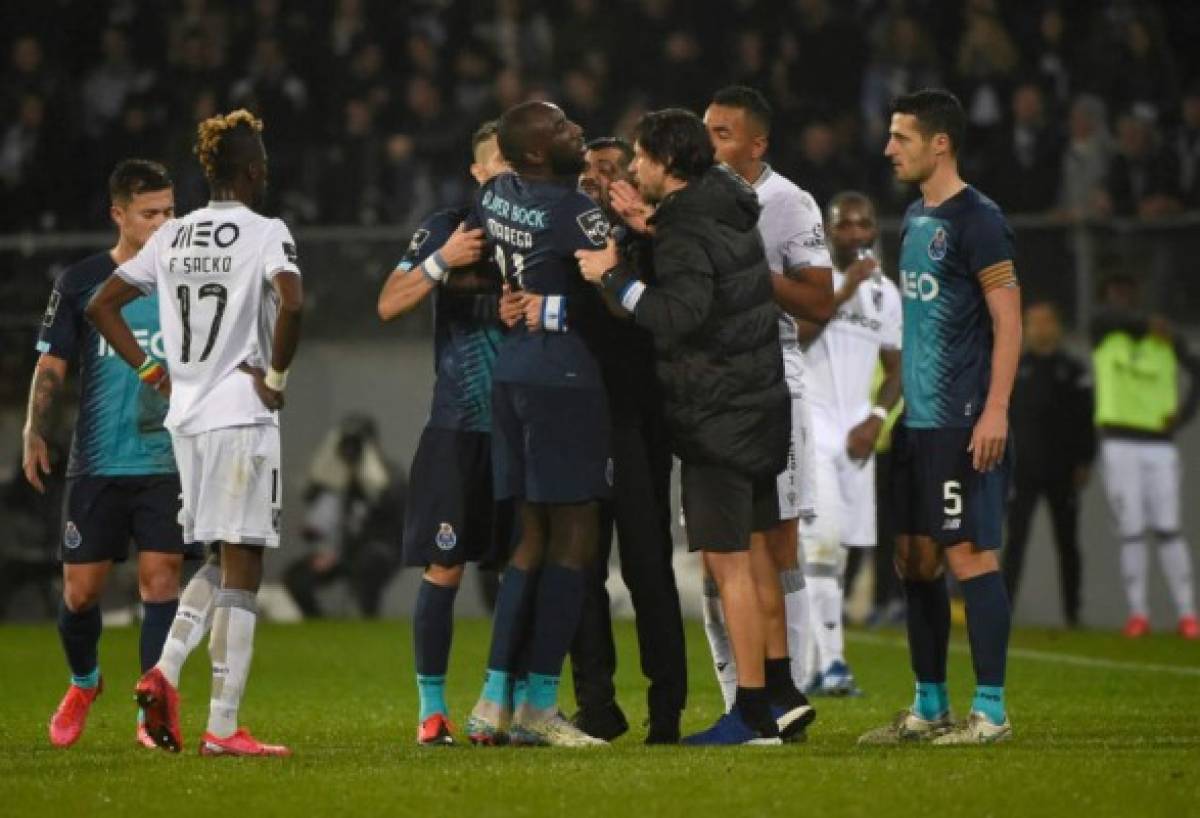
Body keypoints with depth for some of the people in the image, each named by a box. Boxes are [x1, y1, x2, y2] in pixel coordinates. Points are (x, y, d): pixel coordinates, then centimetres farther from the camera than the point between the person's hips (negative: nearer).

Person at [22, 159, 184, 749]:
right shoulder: (81, 282, 3)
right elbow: (51, 366, 3)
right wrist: (35, 433, -9)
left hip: (168, 462, 0)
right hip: (96, 464, 0)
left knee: (161, 580, -9)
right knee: (80, 590, 4)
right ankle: (83, 684, 31)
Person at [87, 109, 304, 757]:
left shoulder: (172, 236, 11)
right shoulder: (266, 233, -8)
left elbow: (100, 305, 13)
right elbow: (291, 302, -26)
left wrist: (151, 371, 13)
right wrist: (277, 376, -13)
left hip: (185, 415, 7)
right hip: (242, 416, -7)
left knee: (222, 563, 20)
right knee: (241, 568, -3)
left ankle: (166, 669, -1)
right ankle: (223, 728, -6)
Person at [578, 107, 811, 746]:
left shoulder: (687, 234, -18)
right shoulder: (729, 208, 10)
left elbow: (675, 317, -30)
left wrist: (613, 276, -20)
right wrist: (645, 229, 9)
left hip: (716, 417, -9)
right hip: (758, 403, 9)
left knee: (727, 562, -5)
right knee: (752, 552, 16)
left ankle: (753, 714, -3)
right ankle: (781, 692, 21)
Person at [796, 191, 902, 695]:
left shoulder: (885, 293, 12)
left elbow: (895, 370, 17)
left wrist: (876, 418, 0)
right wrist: (842, 293, -22)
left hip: (854, 430, 6)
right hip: (808, 421, -6)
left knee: (839, 548, 6)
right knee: (822, 539, -17)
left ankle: (810, 663, 12)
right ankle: (828, 662, -22)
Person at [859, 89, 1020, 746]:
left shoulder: (976, 220, -11)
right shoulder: (914, 218, 16)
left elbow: (1008, 322, -13)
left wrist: (994, 411, -20)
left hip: (963, 422, -9)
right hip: (918, 421, 9)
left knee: (969, 555, -8)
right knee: (915, 558, 10)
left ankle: (991, 711, -4)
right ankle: (929, 709, 18)